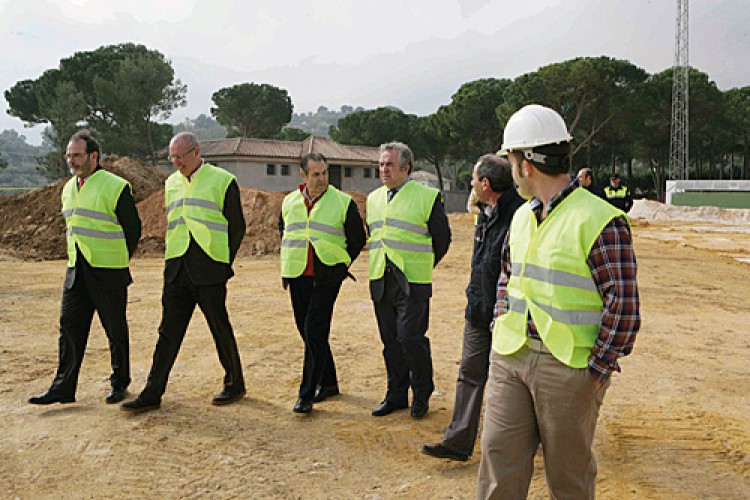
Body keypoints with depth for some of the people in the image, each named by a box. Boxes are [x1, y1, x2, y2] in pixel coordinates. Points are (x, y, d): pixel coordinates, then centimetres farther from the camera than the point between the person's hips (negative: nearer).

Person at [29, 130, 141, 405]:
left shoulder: (115, 187, -10)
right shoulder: (69, 188, 12)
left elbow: (133, 229, -5)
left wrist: (118, 262, 1)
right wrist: (79, 260, 16)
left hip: (108, 274, -6)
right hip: (76, 271, 6)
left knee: (116, 330, 5)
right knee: (70, 327, 4)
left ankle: (119, 383, 20)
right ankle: (63, 387, 10)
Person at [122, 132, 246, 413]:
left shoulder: (223, 181, -1)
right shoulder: (171, 183, 16)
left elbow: (237, 226, 0)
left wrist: (224, 262, -2)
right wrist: (171, 257, 13)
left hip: (208, 270, -5)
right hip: (177, 269, 5)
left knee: (220, 328, 4)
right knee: (169, 331, 6)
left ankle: (235, 384, 20)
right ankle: (152, 394, 10)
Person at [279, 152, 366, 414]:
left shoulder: (343, 203, -4)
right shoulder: (290, 202, 8)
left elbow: (358, 238, 6)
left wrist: (340, 264, 3)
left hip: (326, 278, -5)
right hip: (297, 277, 5)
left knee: (314, 332, -11)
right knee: (307, 332, 11)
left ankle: (307, 394, -3)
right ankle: (328, 382, 28)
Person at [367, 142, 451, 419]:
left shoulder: (428, 196, -4)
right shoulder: (374, 198, 14)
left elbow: (442, 239, 2)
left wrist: (422, 267, 7)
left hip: (412, 282, -6)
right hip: (380, 281, 6)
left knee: (411, 338, -9)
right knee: (390, 341, 10)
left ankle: (422, 395, 11)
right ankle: (396, 395, 23)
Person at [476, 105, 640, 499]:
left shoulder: (599, 221, -14)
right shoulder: (523, 216, 10)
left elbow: (624, 306, -14)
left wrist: (596, 370, -13)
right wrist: (502, 327, 13)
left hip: (568, 366, -6)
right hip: (510, 358, 6)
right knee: (499, 457, 8)